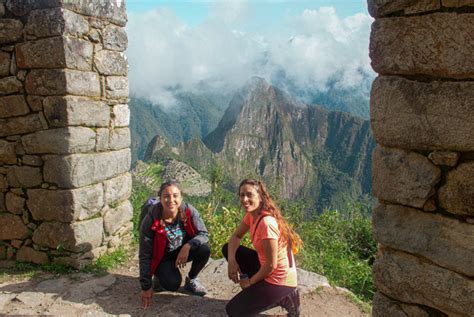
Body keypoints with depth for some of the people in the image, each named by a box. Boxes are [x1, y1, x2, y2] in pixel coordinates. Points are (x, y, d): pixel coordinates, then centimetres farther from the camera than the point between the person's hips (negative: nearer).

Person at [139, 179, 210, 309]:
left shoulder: (189, 211, -22)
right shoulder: (150, 221, -27)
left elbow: (204, 234, -16)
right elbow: (145, 255, -19)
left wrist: (188, 246, -36)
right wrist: (146, 287, -17)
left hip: (183, 250, 3)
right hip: (162, 257, -2)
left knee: (204, 250, -25)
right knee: (173, 284, -27)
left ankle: (191, 280, 3)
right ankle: (160, 278, 11)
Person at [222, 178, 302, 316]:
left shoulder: (266, 223, -30)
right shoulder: (252, 214, -3)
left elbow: (271, 264, -25)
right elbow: (236, 236, 10)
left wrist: (250, 282, -9)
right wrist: (231, 260, -9)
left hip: (278, 279, -9)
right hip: (266, 268, 9)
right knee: (228, 248, 10)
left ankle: (283, 299, 3)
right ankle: (258, 289, 13)